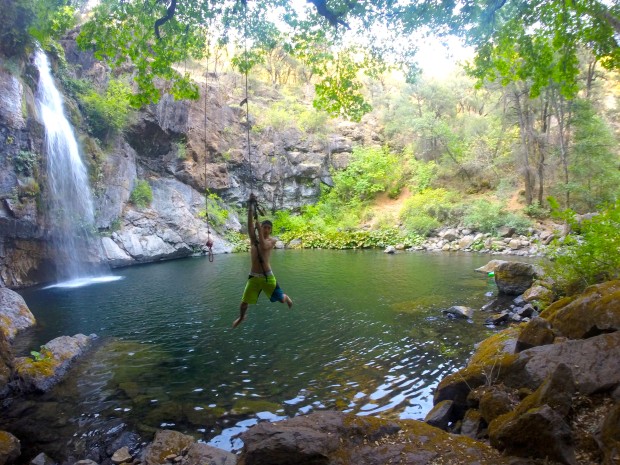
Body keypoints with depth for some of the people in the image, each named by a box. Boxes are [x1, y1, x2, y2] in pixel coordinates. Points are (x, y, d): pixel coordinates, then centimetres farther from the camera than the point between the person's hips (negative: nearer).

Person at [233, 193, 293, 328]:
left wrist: (259, 232, -25)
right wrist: (251, 207, -23)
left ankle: (287, 298, 45)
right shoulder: (253, 238, 2)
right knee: (244, 302, 3)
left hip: (267, 276, -1)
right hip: (254, 276, 2)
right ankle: (241, 317, 36)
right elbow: (250, 224, -13)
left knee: (280, 299, 6)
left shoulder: (272, 240, -3)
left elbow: (264, 246, -25)